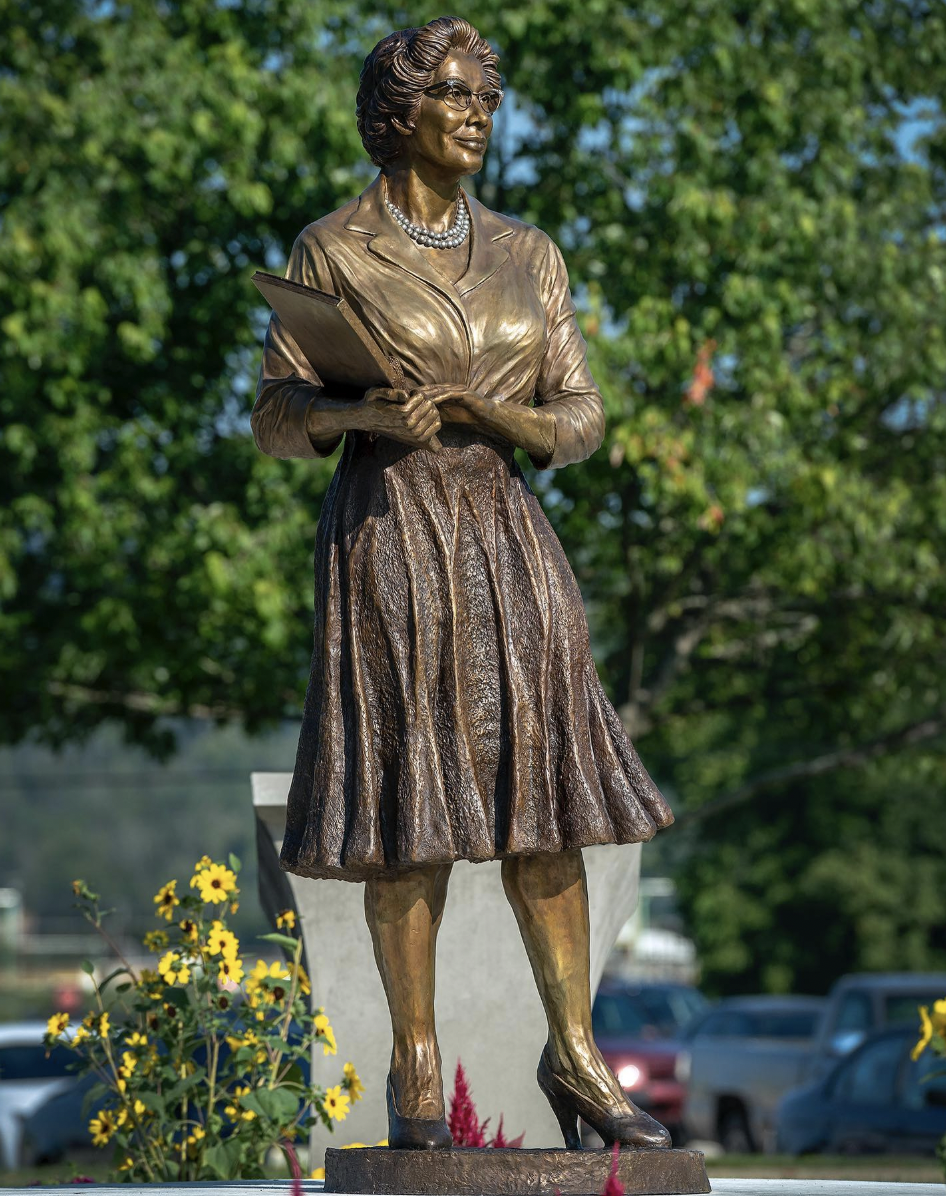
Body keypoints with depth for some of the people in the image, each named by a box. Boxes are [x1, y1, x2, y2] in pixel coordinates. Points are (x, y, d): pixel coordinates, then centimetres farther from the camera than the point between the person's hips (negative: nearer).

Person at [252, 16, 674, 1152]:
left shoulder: (527, 256, 12)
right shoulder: (332, 249, 2)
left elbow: (581, 419, 9)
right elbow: (277, 416, 1)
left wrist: (484, 411, -11)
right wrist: (367, 412, -19)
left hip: (504, 535, 4)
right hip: (385, 530, -4)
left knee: (541, 794, 0)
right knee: (411, 804, -4)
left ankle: (573, 1054, 5)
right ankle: (415, 1069, 2)